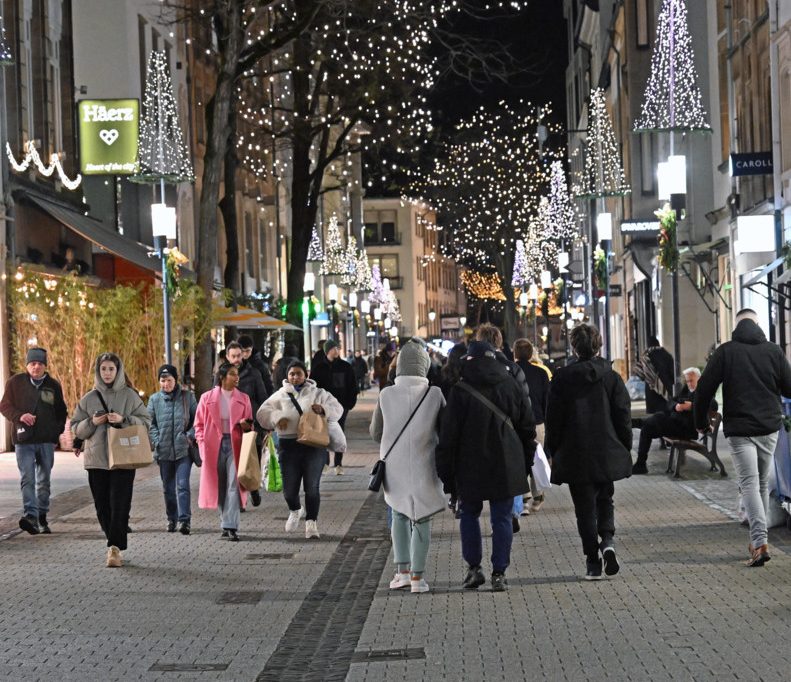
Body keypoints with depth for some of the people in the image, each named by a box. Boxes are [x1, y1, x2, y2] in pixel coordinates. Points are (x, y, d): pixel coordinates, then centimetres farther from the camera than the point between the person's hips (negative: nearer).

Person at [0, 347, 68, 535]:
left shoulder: (54, 385, 8)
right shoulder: (15, 382, 2)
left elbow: (61, 411, 18)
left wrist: (58, 429, 4)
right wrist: (19, 416, -16)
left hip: (47, 441, 3)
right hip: (24, 440, -2)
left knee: (44, 481, 10)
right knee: (27, 479, -13)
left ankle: (42, 517, 20)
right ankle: (30, 515, -22)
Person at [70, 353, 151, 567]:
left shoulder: (129, 395, 5)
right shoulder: (88, 399, 9)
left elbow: (146, 421, 3)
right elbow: (76, 428, 11)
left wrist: (123, 420, -13)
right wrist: (92, 423, -9)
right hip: (96, 459, 3)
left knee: (120, 505, -11)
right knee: (102, 506, 5)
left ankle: (115, 548, -13)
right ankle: (116, 546, 17)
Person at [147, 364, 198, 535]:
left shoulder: (187, 396, 0)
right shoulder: (154, 399, 4)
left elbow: (197, 418, 5)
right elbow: (150, 423, 8)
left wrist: (190, 435, -7)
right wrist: (157, 440, -4)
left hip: (183, 450, -2)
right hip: (164, 451, 3)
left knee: (182, 485, -11)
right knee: (168, 487, 12)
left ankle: (184, 520, -13)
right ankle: (171, 519, 25)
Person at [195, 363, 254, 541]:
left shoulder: (243, 398, 9)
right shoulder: (207, 398, 5)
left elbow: (249, 423, 16)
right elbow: (199, 424, 9)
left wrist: (246, 425, -8)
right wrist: (202, 444, -2)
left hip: (235, 445, 0)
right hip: (214, 446, 0)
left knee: (233, 485, -10)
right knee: (219, 486, 8)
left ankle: (230, 526, -13)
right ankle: (226, 523, 22)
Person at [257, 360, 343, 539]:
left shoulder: (318, 394, 12)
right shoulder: (280, 395, 11)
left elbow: (337, 409, 4)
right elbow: (262, 413, 3)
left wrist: (323, 409, -17)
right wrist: (277, 417, -18)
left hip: (314, 444, 0)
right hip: (289, 445, 1)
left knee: (312, 487, -5)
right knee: (289, 488, 1)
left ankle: (311, 523, 7)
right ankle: (295, 511, 33)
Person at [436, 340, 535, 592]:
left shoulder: (461, 392, -7)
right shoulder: (512, 387, 5)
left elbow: (448, 436, -7)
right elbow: (528, 429, 10)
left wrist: (446, 475, 0)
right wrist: (526, 463, 17)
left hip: (471, 468, -2)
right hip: (507, 467, 2)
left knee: (470, 515, 15)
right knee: (502, 519, 6)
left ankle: (473, 568, 11)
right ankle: (499, 573, 4)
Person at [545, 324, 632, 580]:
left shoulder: (562, 377, -6)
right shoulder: (612, 377, -1)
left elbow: (554, 418, -3)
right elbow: (624, 416, 1)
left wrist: (554, 451, 6)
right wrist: (625, 449, 11)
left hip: (575, 455, -2)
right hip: (608, 454, 2)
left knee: (585, 507, 5)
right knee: (604, 500, 18)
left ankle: (593, 562, 3)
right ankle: (607, 541, -7)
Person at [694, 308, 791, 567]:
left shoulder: (725, 352, -4)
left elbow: (704, 389, -5)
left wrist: (701, 422, 8)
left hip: (739, 429, -3)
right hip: (769, 427, 3)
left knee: (749, 484, -6)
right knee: (762, 484, 15)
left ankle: (760, 542, -22)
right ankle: (757, 540, 21)